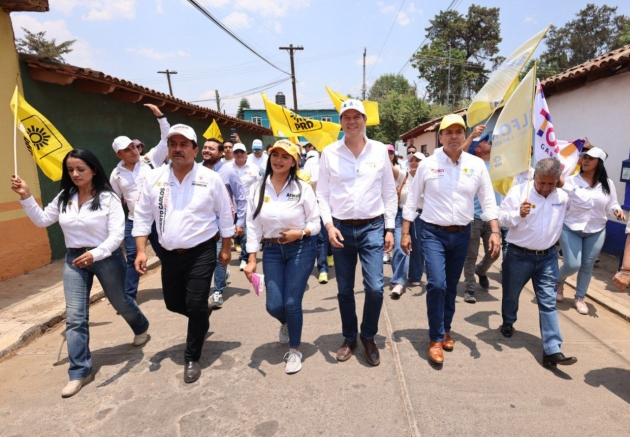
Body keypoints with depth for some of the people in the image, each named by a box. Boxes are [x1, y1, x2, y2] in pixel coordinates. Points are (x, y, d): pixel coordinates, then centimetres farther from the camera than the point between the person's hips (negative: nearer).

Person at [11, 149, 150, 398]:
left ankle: (141, 328, 48)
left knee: (120, 302, 16)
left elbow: (117, 234, -20)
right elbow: (42, 221, 9)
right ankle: (80, 372, 11)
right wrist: (26, 197, -3)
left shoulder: (108, 198, -14)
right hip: (74, 259, 4)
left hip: (107, 258, -4)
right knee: (75, 316, 0)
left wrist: (95, 254, -35)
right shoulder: (64, 197, 2)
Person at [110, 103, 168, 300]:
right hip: (133, 221, 2)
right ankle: (129, 297, 20)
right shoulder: (116, 174, 4)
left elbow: (166, 140, -6)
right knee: (132, 259, 8)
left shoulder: (150, 159, -1)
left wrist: (160, 116, -12)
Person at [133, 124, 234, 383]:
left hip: (201, 252, -4)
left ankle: (192, 358, 19)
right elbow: (142, 216, 3)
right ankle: (202, 322, 50)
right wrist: (141, 251, -3)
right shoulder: (154, 178, -1)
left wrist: (226, 249, 2)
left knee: (196, 305, -4)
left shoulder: (210, 179, -8)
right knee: (173, 303, 16)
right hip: (170, 254, 4)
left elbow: (225, 215, 0)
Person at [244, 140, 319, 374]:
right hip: (272, 251, 2)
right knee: (274, 305, 2)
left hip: (300, 250, -2)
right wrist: (251, 260, -4)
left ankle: (295, 351, 25)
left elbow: (315, 223, -2)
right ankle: (286, 323, 42)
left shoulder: (302, 188, -8)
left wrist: (300, 233, -22)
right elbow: (253, 226, -1)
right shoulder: (257, 189, -2)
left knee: (292, 303, -2)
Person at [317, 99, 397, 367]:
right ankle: (349, 338, 31)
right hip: (341, 229, 1)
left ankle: (368, 336, 20)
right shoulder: (329, 153, 1)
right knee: (344, 290, 10)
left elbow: (389, 192, 6)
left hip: (372, 227, 0)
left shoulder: (380, 150, 3)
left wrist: (389, 228, 2)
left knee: (375, 287, -7)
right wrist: (329, 225, -9)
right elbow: (322, 194, 2)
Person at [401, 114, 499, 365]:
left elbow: (488, 201, 4)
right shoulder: (428, 165, -5)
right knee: (437, 284, -13)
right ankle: (436, 339, 6)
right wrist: (405, 233, -3)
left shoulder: (477, 165, 1)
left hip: (462, 234, 3)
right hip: (433, 233, -3)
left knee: (452, 286, 14)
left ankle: (446, 330, 34)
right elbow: (412, 200, -1)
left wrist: (495, 231, -6)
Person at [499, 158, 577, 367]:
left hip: (548, 257, 3)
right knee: (511, 294, 15)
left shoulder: (563, 196, 2)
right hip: (519, 255, -2)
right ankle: (508, 323, 45)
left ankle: (552, 351, 0)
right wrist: (518, 214, -32)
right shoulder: (518, 191, -12)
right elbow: (501, 218, -15)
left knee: (548, 303, -1)